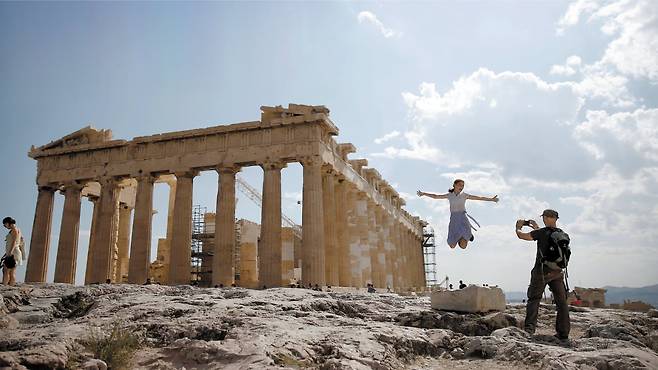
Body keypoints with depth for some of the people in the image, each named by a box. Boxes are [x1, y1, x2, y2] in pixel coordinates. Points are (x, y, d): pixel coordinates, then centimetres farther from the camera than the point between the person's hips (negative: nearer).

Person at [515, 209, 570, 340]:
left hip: (542, 271, -5)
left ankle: (529, 328, -11)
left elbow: (521, 236, -4)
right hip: (557, 272, 5)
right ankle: (563, 333, 12)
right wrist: (537, 228, 32)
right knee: (561, 301, 9)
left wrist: (518, 226, 15)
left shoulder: (542, 232, -12)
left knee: (534, 299, 0)